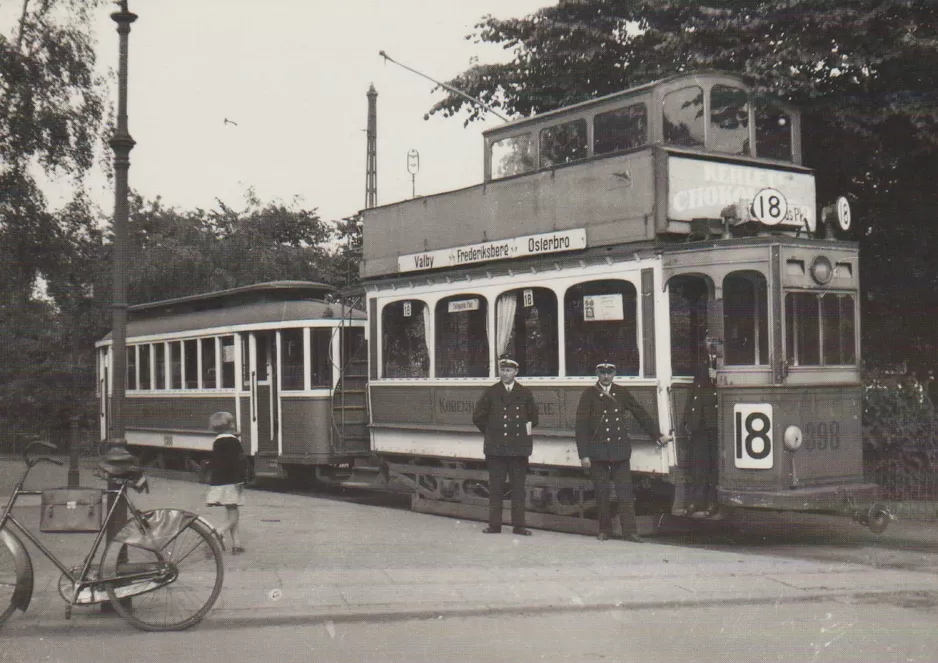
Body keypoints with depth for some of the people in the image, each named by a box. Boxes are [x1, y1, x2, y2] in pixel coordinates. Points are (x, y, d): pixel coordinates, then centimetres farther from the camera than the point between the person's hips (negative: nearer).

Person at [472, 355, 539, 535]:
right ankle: (494, 525, 7)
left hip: (518, 448, 0)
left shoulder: (525, 393, 8)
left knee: (518, 487, 1)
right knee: (495, 487, 1)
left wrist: (522, 431, 11)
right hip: (495, 447, 0)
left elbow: (533, 418, 17)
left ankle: (518, 525, 7)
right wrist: (491, 433, 9)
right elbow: (478, 417, 11)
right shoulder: (490, 392, 7)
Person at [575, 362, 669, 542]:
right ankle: (604, 530, 15)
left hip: (620, 449, 2)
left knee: (625, 491, -4)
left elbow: (641, 414, 17)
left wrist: (657, 436, 17)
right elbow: (581, 426, -3)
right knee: (601, 493, 3)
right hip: (597, 450, -2)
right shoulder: (589, 394, 0)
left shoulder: (622, 393, 9)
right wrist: (583, 455, -8)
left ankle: (629, 530, -2)